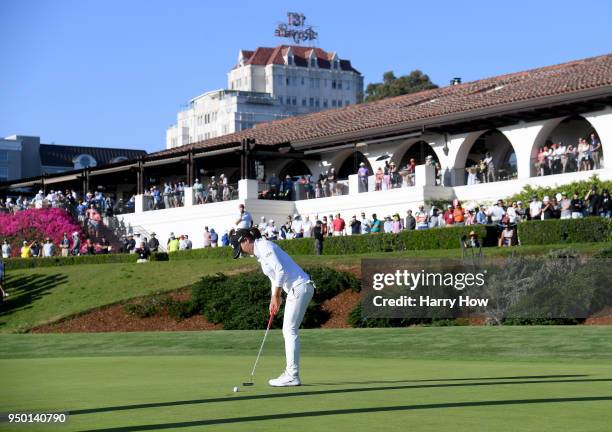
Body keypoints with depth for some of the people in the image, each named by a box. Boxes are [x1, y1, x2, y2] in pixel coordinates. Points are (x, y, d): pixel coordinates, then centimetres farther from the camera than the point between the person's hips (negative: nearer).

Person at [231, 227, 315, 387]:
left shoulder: (265, 246, -11)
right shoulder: (260, 253, 19)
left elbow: (281, 270, -19)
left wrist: (276, 296, -10)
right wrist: (273, 299, 15)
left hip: (300, 287, -10)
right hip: (296, 289, 10)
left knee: (290, 330, -8)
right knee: (289, 331, 10)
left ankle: (292, 376, -8)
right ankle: (291, 373, 12)